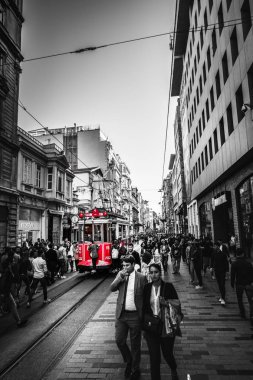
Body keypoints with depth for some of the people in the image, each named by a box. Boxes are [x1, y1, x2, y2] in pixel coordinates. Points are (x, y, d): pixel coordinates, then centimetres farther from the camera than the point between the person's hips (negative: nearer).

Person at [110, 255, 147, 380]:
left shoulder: (141, 278, -10)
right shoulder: (120, 275, 2)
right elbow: (112, 288, -6)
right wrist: (120, 277, -20)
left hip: (135, 315, -3)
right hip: (121, 314, 3)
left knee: (135, 344, 11)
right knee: (119, 340, 9)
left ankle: (135, 369, 33)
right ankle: (128, 361, 37)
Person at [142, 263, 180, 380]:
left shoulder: (168, 287, -9)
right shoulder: (146, 288, -2)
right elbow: (144, 308, 5)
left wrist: (166, 303, -23)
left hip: (167, 327, -1)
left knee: (167, 354, 15)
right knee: (154, 357, 6)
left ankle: (174, 370, 49)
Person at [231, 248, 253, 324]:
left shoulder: (234, 264, -7)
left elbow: (232, 275, -6)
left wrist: (232, 284, 4)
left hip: (239, 284, -1)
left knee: (239, 300, 19)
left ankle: (243, 314, 26)